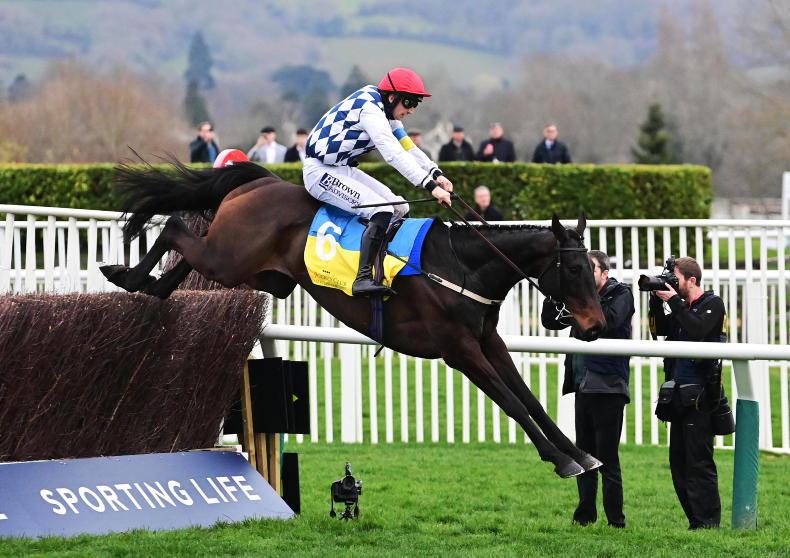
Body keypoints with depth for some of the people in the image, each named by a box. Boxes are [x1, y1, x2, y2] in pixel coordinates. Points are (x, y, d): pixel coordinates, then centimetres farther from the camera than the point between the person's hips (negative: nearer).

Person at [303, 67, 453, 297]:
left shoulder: (386, 113, 10)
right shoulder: (370, 109, -23)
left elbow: (409, 149, 12)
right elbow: (394, 155, -32)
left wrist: (436, 174, -5)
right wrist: (430, 185, -35)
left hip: (344, 170, 11)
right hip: (321, 172, -11)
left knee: (400, 209, 8)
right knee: (382, 212, -25)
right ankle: (363, 278, -33)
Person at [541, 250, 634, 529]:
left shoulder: (620, 294, -2)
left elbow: (610, 321, -21)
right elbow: (550, 321, 13)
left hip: (608, 387, -7)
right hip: (583, 386, 7)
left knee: (607, 457, -7)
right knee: (584, 454, 11)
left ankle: (615, 520, -5)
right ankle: (585, 515, 18)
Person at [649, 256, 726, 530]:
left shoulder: (712, 304, -3)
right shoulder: (683, 308, 20)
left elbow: (696, 330, -19)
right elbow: (661, 329, 16)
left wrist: (673, 301, -16)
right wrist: (657, 301, 5)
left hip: (699, 394, -8)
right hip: (681, 393, 8)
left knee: (699, 461, -10)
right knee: (678, 461, 7)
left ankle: (707, 522, -9)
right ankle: (696, 520, 11)